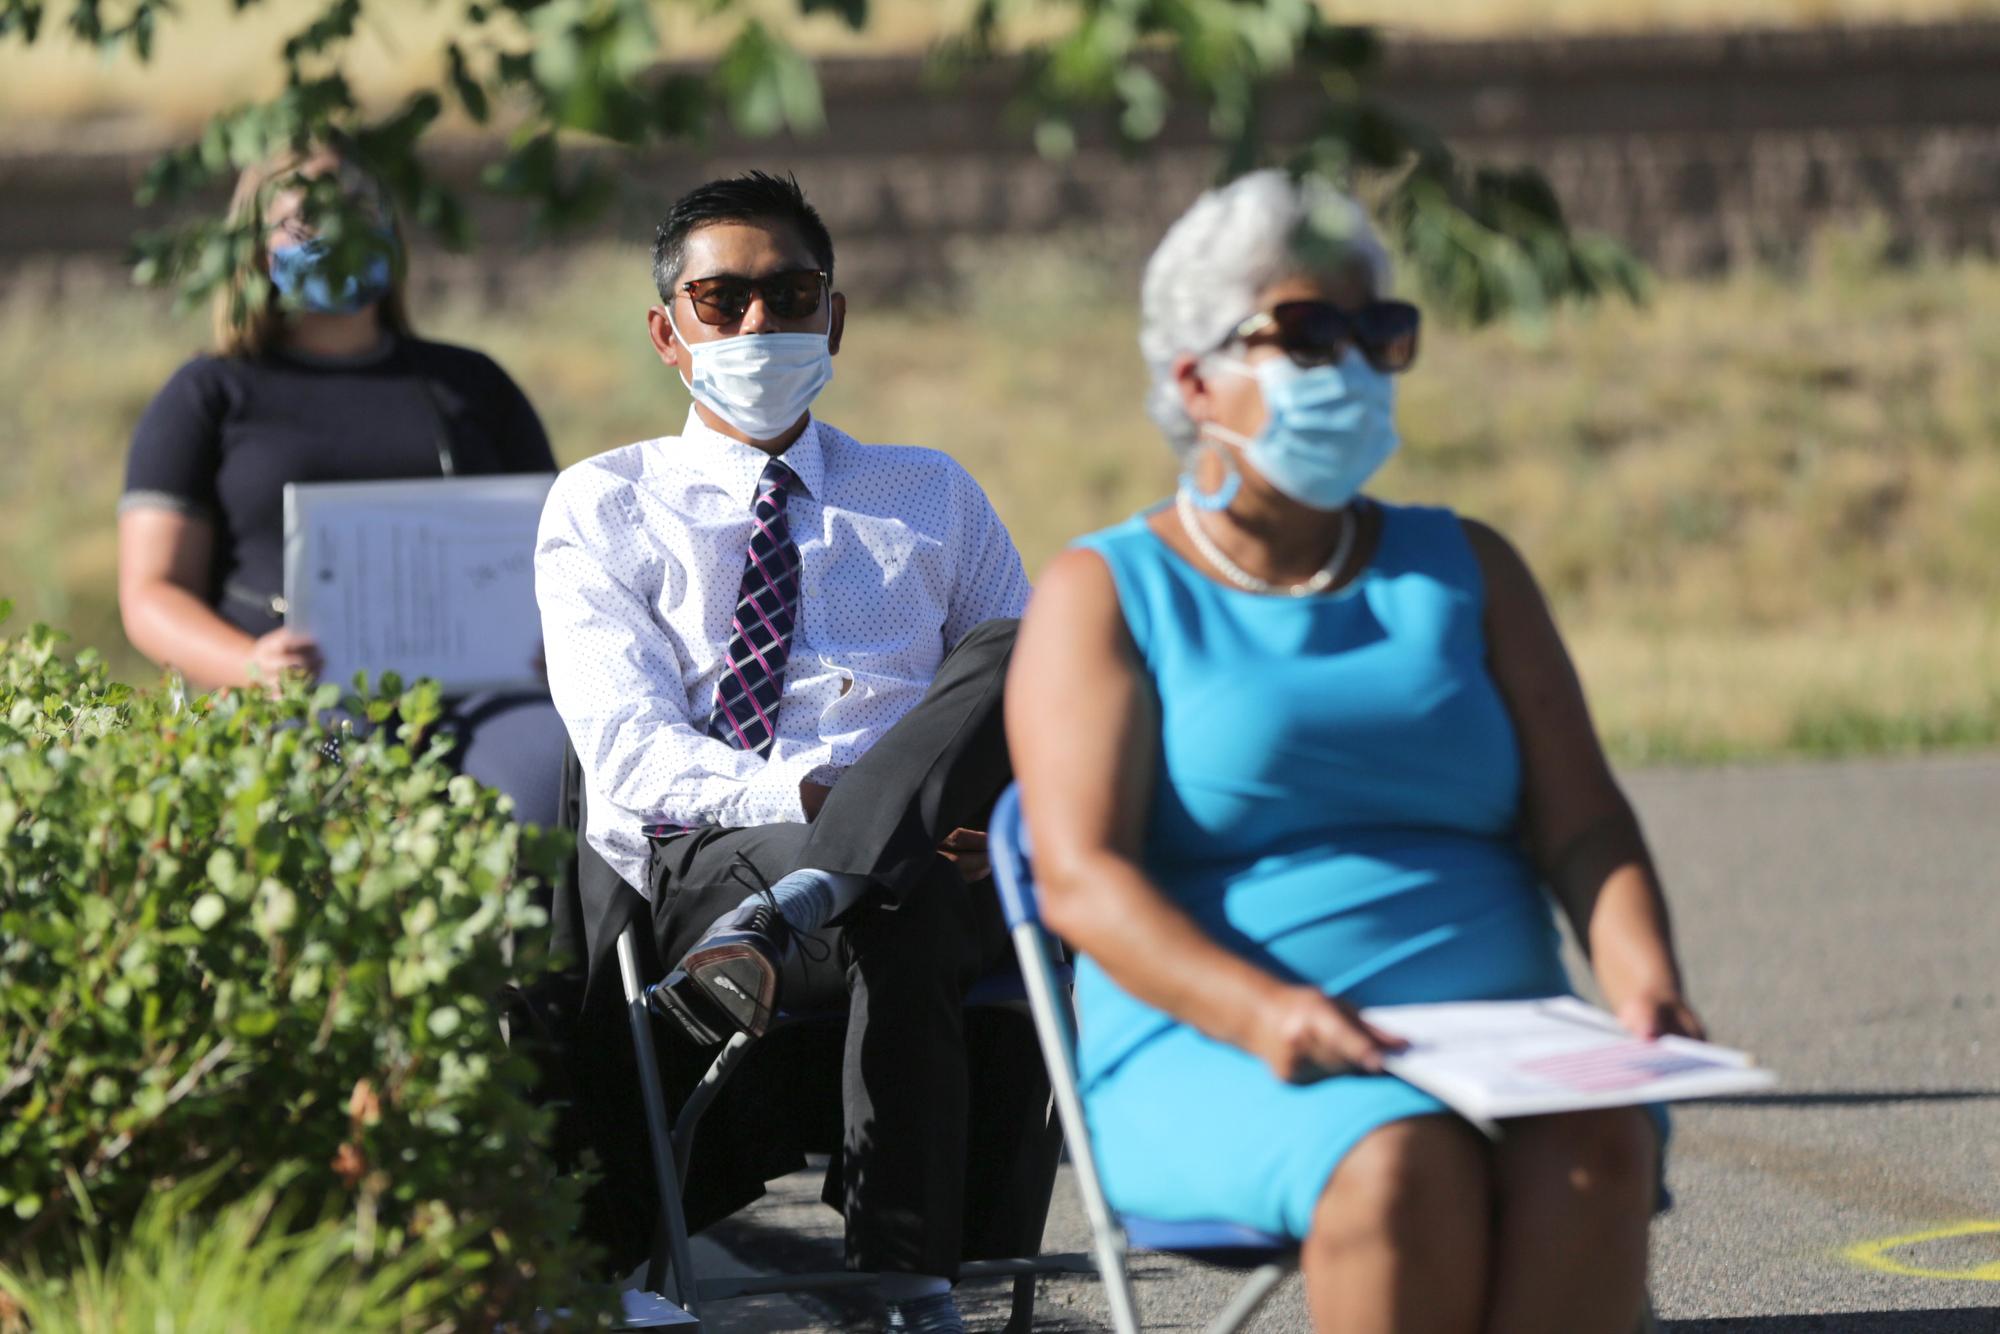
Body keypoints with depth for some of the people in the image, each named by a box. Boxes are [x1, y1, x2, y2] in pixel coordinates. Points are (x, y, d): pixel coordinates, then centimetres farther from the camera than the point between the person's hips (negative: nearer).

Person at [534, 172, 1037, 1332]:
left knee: (1015, 655, -34)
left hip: (939, 858, 3)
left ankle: (785, 914, -47)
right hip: (701, 859, -3)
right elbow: (629, 748, 1)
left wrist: (996, 796, -8)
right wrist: (810, 798, -19)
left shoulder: (935, 498, 29)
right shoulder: (607, 506, 18)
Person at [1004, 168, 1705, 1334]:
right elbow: (1080, 876, -5)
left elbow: (1582, 825, 13)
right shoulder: (1105, 594, 9)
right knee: (1403, 1166, -37)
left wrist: (1643, 978, -10)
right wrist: (1261, 1011, -23)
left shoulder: (1467, 570, 22)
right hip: (1214, 1055, -3)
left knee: (1593, 1151, -33)